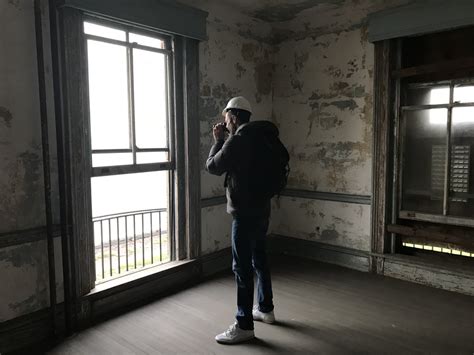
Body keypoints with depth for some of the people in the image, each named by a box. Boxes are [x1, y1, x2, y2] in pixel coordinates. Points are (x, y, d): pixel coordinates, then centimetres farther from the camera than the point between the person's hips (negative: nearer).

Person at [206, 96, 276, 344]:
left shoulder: (237, 140, -16)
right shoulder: (258, 137, 12)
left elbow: (212, 167, -7)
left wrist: (218, 140, 5)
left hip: (245, 212, -9)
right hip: (261, 209, 10)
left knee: (242, 267, -3)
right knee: (259, 260, 19)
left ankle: (244, 326, 6)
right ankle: (265, 309, 33)